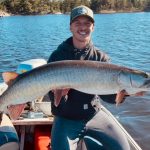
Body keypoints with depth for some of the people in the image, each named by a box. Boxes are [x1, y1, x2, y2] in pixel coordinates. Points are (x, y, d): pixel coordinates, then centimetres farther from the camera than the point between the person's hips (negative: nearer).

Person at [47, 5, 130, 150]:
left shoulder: (101, 58, -2)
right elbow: (55, 99, -12)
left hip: (94, 114, 3)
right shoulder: (57, 56, -10)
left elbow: (106, 94, -10)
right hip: (66, 118, -2)